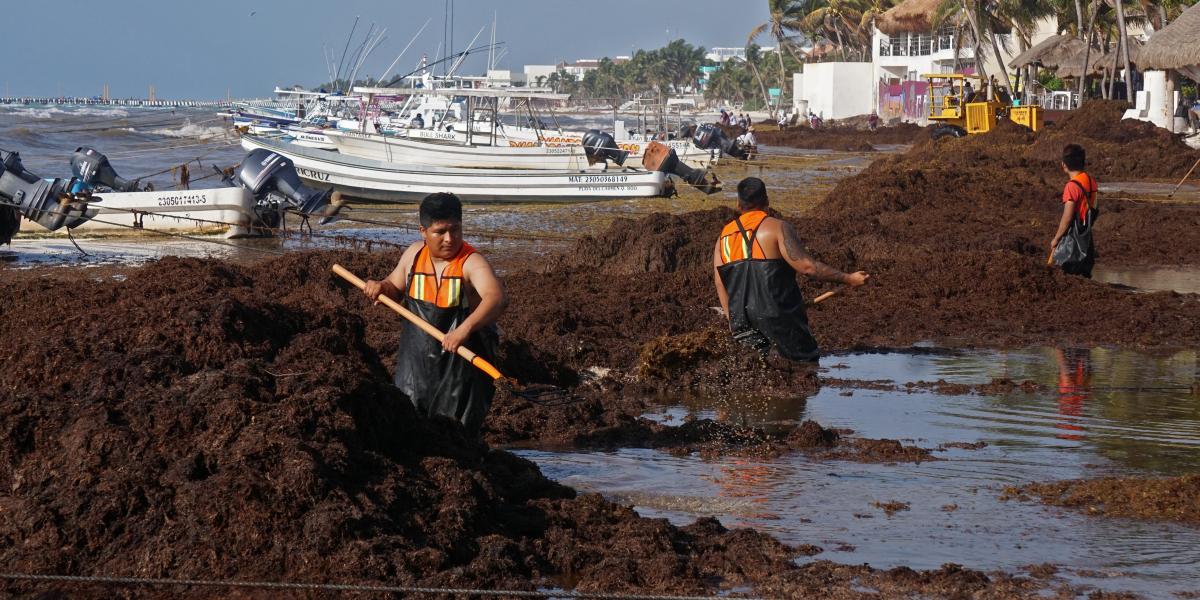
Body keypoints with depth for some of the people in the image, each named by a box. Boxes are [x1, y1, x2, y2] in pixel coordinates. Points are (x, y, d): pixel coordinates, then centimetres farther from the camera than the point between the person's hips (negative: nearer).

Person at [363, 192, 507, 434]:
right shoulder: (414, 254, 0)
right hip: (416, 363, 5)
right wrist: (381, 287, -5)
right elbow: (396, 289, 19)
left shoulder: (471, 262, -19)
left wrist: (465, 328, -53)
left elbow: (496, 298, -37)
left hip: (461, 364, -5)